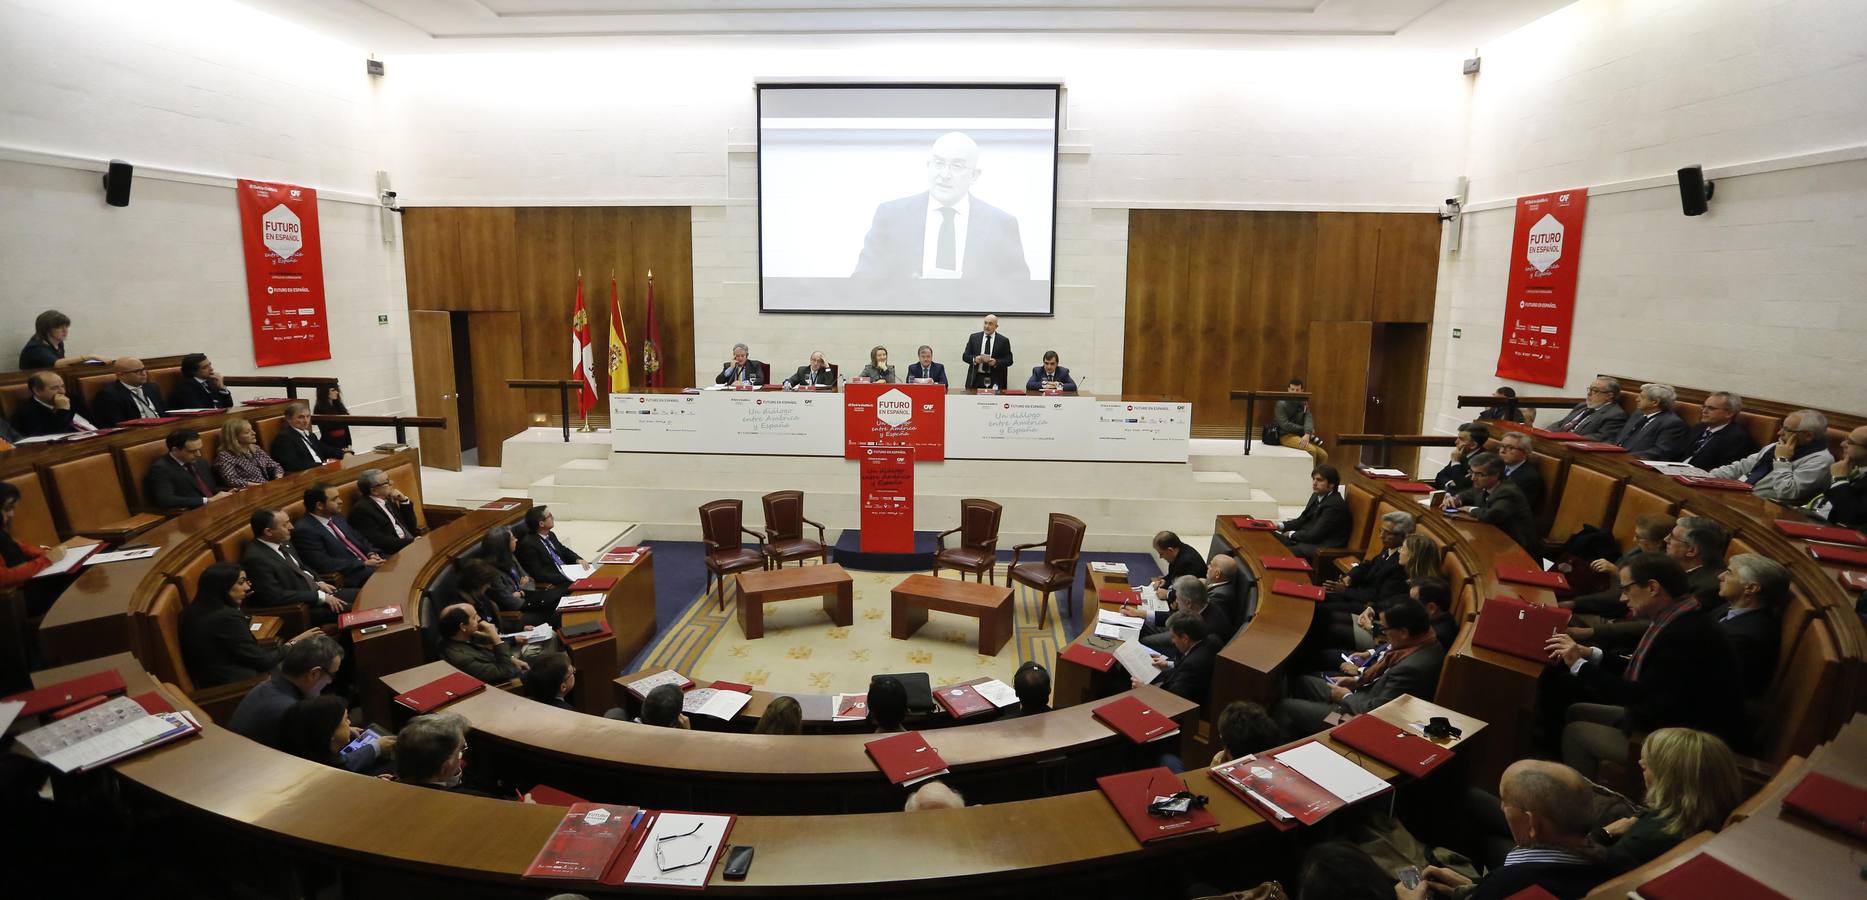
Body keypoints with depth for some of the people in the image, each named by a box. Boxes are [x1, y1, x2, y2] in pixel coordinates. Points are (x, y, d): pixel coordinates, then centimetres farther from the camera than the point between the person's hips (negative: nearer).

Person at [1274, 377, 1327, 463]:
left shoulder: (1303, 403, 10)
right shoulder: (1281, 404, -8)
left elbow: (1308, 419, -6)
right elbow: (1285, 425, -17)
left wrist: (1307, 434, -25)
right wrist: (1304, 429, -10)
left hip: (1301, 436, 7)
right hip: (1286, 436, -7)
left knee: (1323, 455, -4)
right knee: (1311, 450, -27)